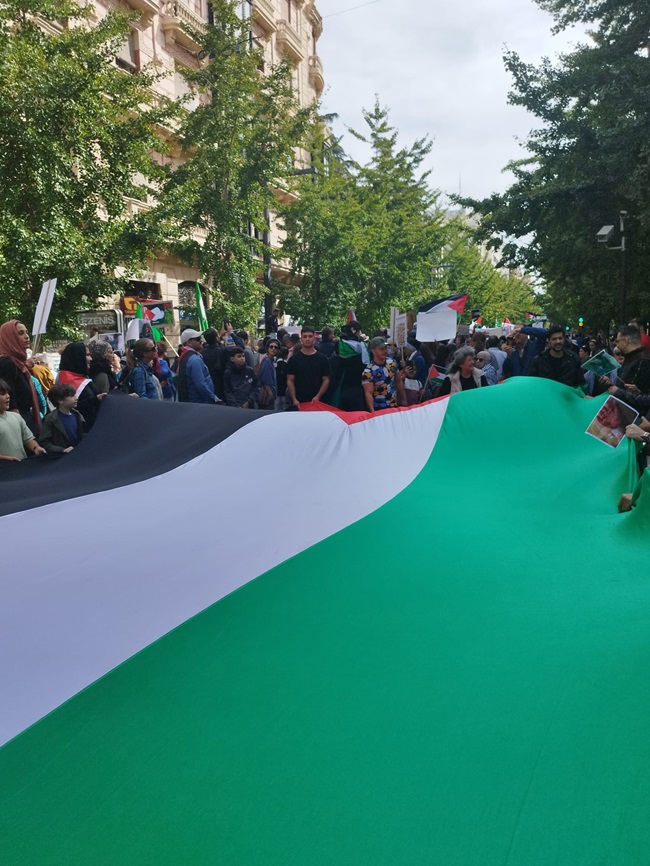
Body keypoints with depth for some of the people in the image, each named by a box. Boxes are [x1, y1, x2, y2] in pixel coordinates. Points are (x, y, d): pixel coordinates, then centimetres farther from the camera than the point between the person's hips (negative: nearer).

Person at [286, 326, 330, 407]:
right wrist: (294, 399, -11)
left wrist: (318, 397, -11)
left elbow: (326, 380, 3)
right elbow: (290, 380, 1)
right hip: (298, 402, 0)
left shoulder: (322, 358, 5)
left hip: (316, 402, 0)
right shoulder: (294, 359, 4)